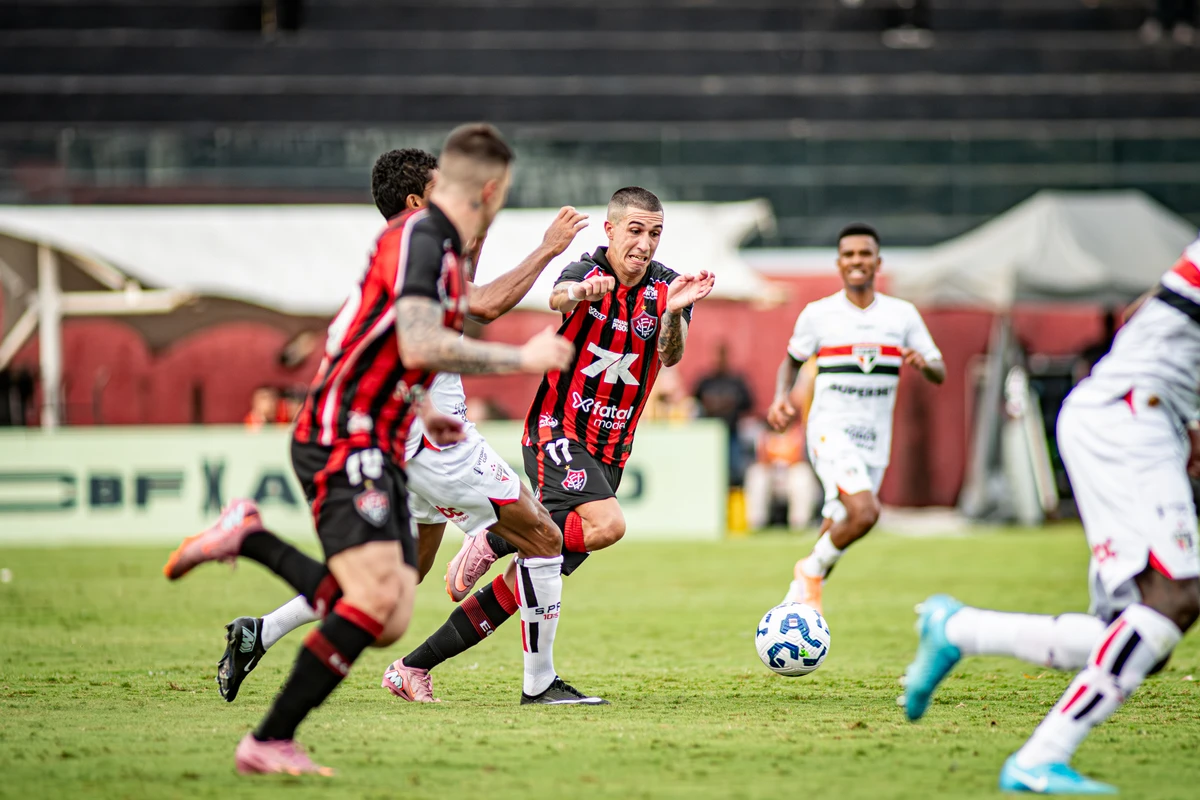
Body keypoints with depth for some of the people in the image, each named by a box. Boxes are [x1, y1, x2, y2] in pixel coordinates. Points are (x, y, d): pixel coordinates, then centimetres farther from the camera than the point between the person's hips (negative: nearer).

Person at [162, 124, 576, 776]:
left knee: (387, 622, -1)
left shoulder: (433, 243, 17)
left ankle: (250, 537, 13)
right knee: (377, 597, -22)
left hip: (377, 450, 10)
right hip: (342, 443, -10)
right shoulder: (421, 238, -13)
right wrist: (522, 358, -18)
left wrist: (418, 410, 31)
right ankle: (268, 742, -16)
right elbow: (420, 345, -27)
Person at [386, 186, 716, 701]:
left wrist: (674, 313, -38)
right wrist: (580, 293, -54)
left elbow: (669, 355, -16)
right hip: (557, 432, -5)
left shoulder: (666, 288, 1)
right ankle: (493, 541, -10)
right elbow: (558, 298, -30)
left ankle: (415, 665, 10)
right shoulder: (587, 273, -6)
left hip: (608, 454, 5)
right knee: (606, 524, -33)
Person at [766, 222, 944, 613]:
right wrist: (781, 398, -4)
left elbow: (940, 374, 6)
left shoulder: (902, 315, 5)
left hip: (875, 437, 4)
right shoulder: (817, 314, 0)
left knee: (838, 529, 10)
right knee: (865, 512, -26)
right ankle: (812, 570, -2)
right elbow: (792, 360, 15)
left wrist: (923, 362, -18)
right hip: (830, 430, -4)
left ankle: (800, 596, 32)